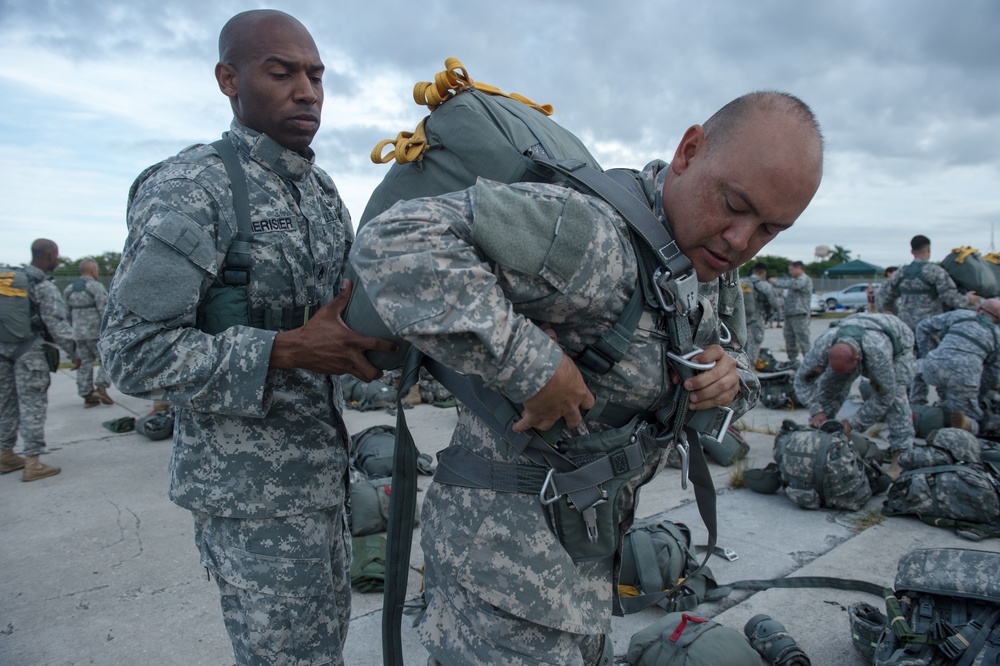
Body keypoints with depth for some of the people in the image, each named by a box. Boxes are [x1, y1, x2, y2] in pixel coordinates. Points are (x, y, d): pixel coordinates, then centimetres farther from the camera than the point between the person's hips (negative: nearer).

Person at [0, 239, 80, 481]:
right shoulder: (45, 287, -10)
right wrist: (74, 352, -4)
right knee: (33, 406, -2)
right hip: (29, 353, -7)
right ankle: (32, 463, -1)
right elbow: (57, 324, -12)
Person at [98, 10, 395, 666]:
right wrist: (291, 349, -27)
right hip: (254, 490, -7)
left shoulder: (323, 189, 9)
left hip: (321, 467, 8)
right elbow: (134, 353, -19)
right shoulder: (189, 188, -15)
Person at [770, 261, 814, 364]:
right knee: (789, 338, 13)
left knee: (802, 339, -9)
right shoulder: (796, 280, 24)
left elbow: (790, 284, -23)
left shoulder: (804, 280, -11)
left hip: (800, 314, -10)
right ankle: (792, 360, 21)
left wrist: (775, 281, -13)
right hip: (790, 314, 10)